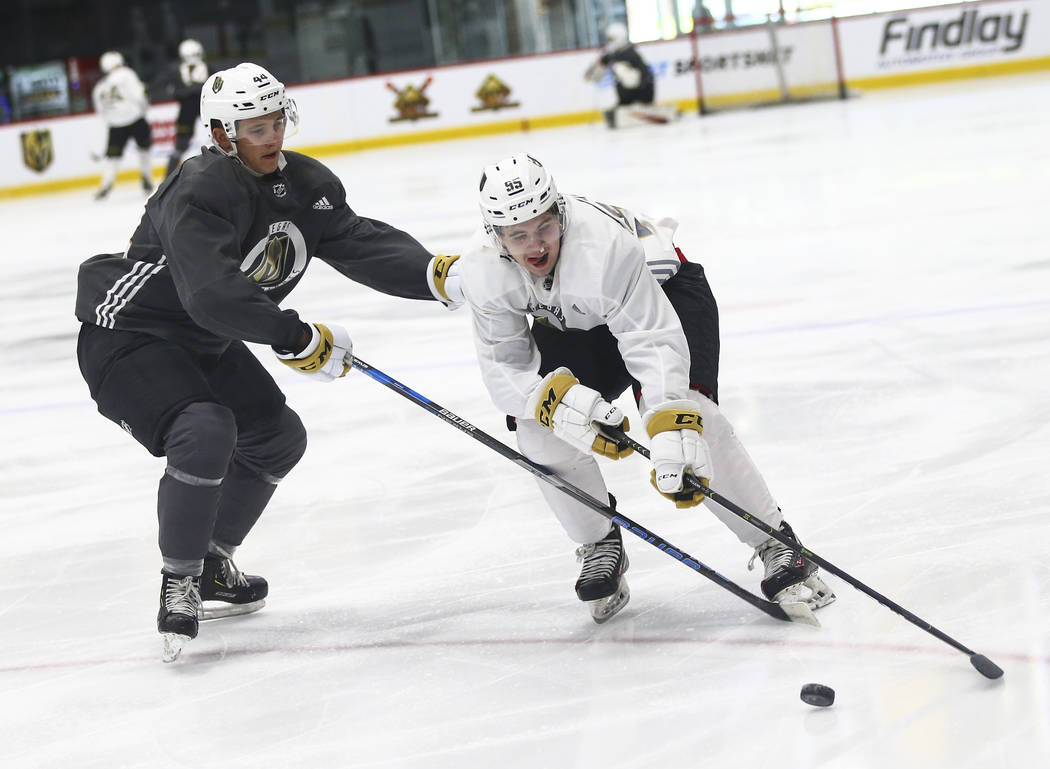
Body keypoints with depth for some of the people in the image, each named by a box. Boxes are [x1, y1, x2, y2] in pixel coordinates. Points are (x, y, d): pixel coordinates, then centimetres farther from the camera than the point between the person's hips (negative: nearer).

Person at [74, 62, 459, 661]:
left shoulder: (306, 185, -2)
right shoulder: (200, 192, -29)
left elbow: (360, 242, -8)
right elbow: (212, 293, -40)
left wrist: (436, 274, -24)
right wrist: (298, 339, -37)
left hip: (205, 342, 10)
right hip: (129, 337, -9)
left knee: (280, 437, 13)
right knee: (205, 434, -29)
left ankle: (211, 565, 28)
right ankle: (179, 584, -13)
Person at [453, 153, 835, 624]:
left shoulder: (604, 245, -41)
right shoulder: (483, 272, -26)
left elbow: (655, 341, -42)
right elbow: (504, 365, -20)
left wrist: (671, 430, -53)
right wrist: (561, 400, -39)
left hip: (663, 289, -5)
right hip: (572, 325, 5)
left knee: (686, 414, -27)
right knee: (536, 424, -15)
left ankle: (778, 547, -16)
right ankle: (600, 549, 7)